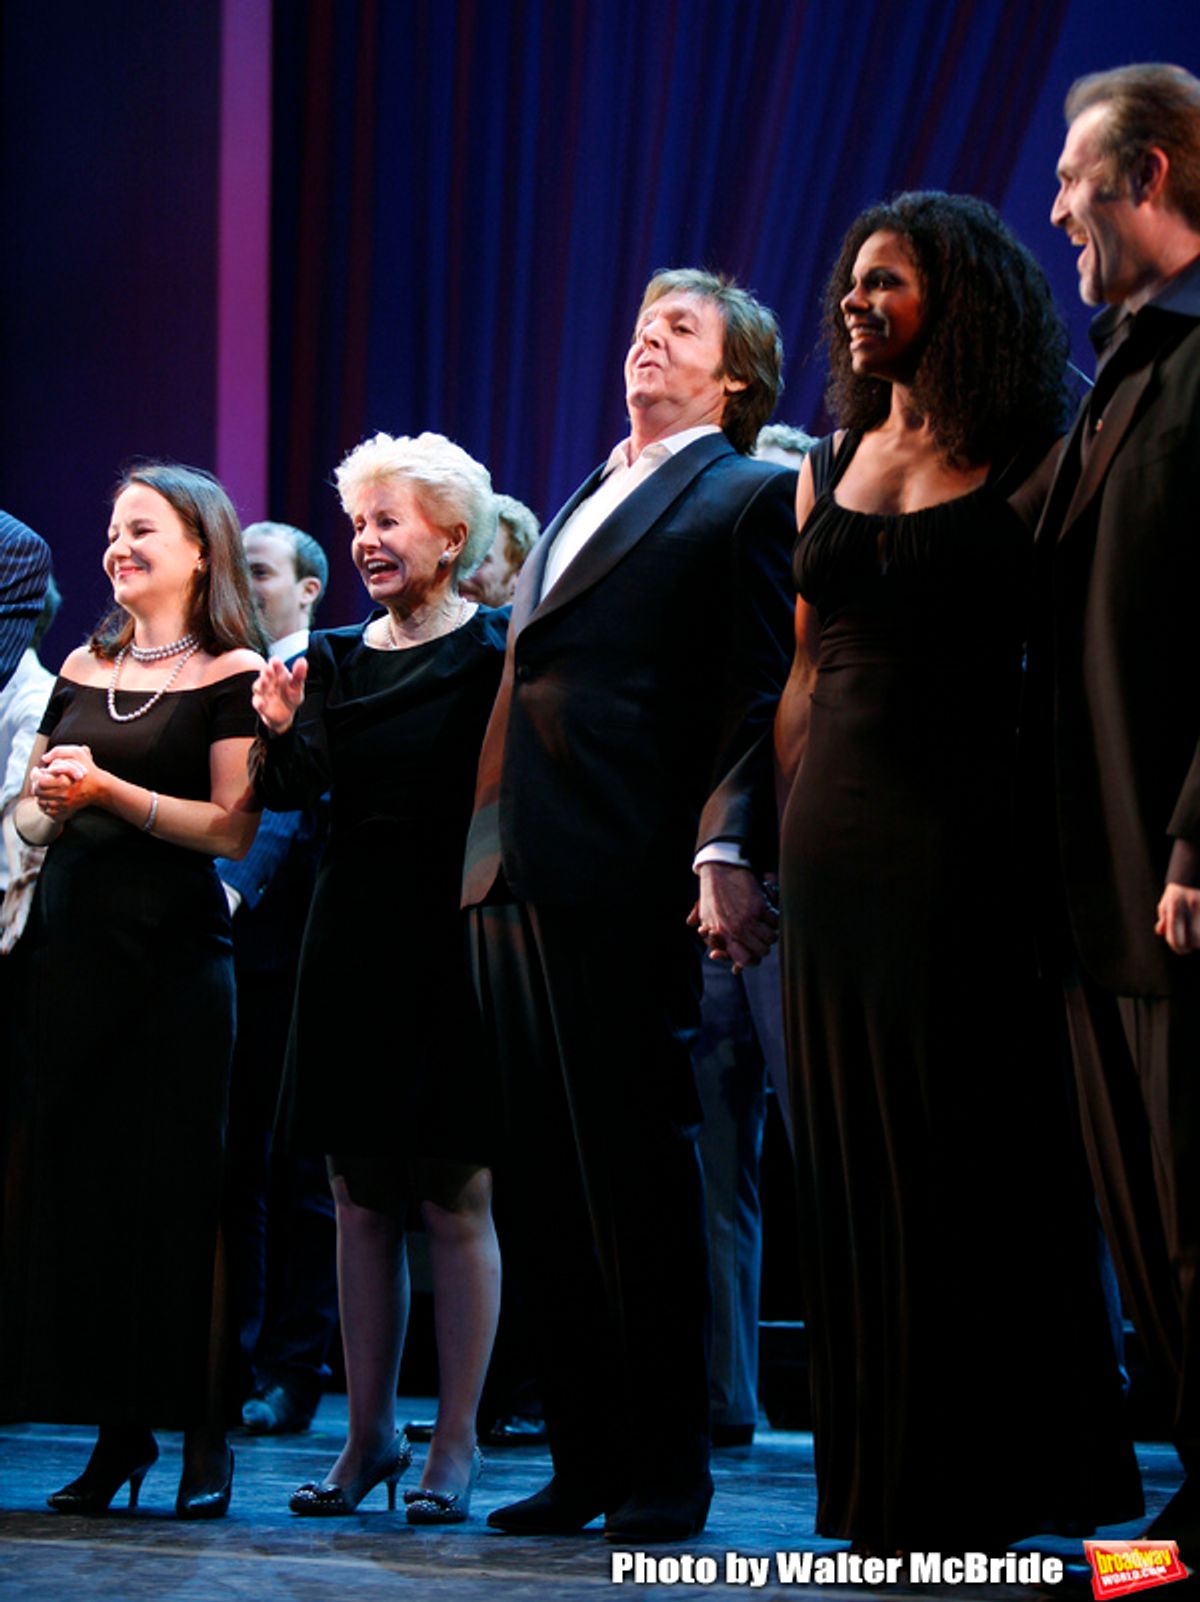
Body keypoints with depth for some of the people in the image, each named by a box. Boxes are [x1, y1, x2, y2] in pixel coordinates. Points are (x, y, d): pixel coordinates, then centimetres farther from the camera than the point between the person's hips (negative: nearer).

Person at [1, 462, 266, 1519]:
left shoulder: (232, 674, -2)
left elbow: (234, 829, -10)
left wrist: (110, 790, -15)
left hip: (176, 955, -5)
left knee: (178, 1187, -3)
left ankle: (205, 1440, 5)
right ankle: (118, 1433, 10)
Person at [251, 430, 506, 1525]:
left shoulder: (494, 654, -5)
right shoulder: (336, 657, 11)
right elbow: (296, 788, 1)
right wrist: (279, 733, -18)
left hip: (453, 942, -6)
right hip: (353, 941, 6)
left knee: (456, 1196, -1)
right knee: (361, 1196, 9)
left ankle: (456, 1444, 5)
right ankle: (370, 1433, 16)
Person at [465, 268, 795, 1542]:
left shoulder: (748, 497, 3)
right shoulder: (581, 505, 26)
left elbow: (757, 691, -6)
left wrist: (728, 852, -17)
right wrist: (485, 847, 14)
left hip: (626, 879, -8)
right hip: (514, 874, 8)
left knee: (639, 1177, -5)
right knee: (544, 1182, 7)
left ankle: (664, 1476, 1)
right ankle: (584, 1461, 13)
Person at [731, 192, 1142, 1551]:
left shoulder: (1021, 469, -2)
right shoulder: (831, 466, 13)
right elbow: (809, 667, 15)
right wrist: (785, 824, 8)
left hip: (961, 830, -5)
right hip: (838, 835, 6)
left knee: (971, 1150, -1)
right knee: (855, 1158, 7)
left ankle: (988, 1481, 8)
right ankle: (883, 1477, 15)